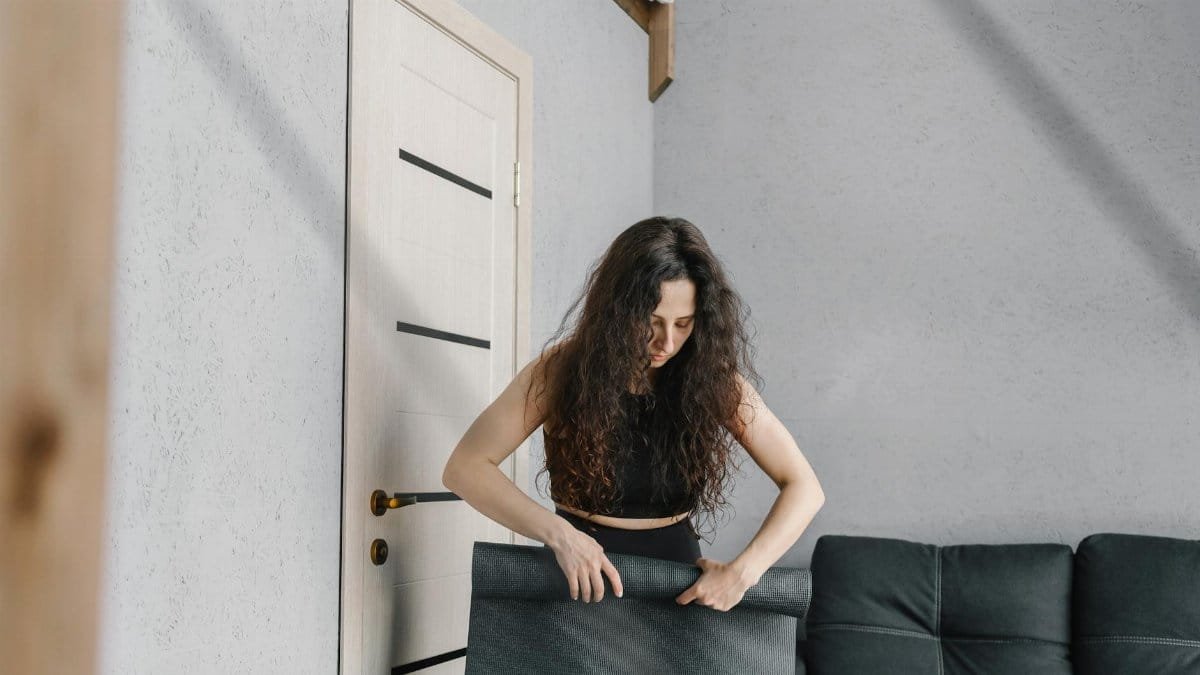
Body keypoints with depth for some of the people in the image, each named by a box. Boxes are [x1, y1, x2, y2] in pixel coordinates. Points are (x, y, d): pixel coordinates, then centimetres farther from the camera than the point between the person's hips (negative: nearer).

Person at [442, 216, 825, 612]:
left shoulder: (714, 381, -6)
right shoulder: (563, 369, -9)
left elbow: (804, 488, -6)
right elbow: (464, 467, -11)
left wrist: (742, 572, -22)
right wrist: (558, 534, -24)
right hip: (577, 579, -1)